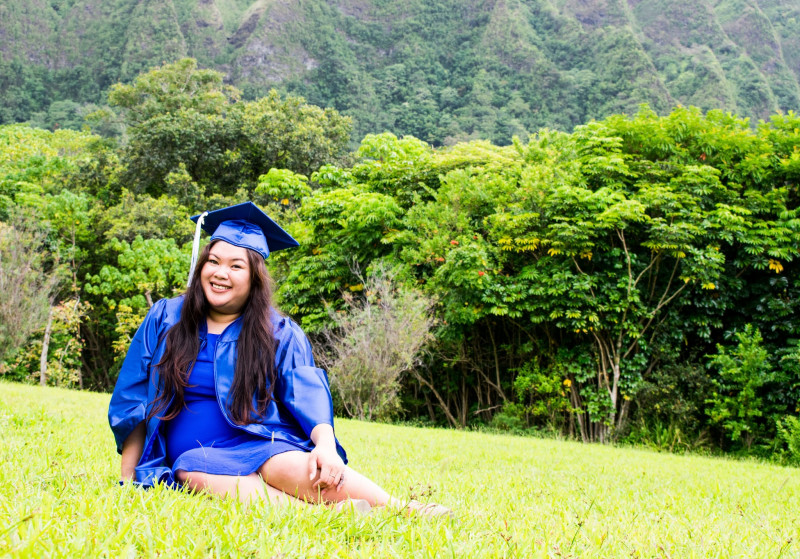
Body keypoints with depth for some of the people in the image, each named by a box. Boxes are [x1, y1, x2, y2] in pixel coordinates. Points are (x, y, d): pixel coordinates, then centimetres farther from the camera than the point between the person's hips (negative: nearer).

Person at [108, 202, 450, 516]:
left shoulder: (280, 334, 8)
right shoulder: (164, 320, 11)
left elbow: (308, 400, -4)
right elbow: (132, 404, 13)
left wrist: (326, 445, -26)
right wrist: (128, 480, 7)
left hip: (262, 447, 0)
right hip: (195, 455, 1)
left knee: (292, 469, -36)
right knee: (192, 472, -37)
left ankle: (406, 512, -46)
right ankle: (329, 510, -49)